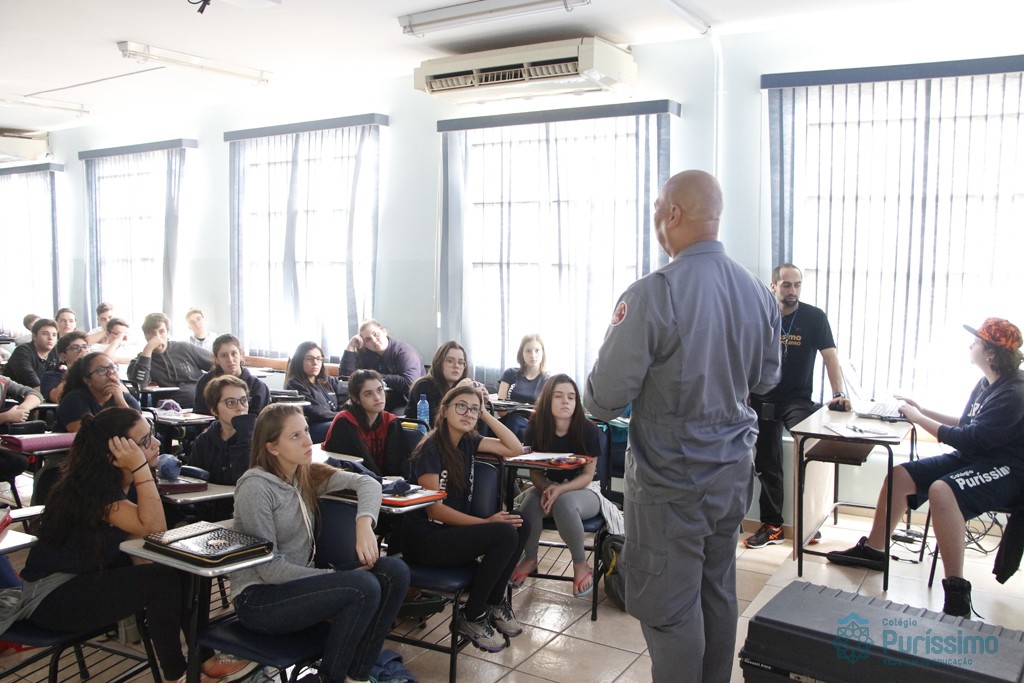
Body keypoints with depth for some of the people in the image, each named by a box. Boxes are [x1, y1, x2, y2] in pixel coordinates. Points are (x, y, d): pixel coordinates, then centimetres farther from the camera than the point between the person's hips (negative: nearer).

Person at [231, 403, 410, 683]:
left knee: (395, 572, -12)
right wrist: (334, 576, -17)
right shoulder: (255, 488, -18)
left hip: (298, 582, 7)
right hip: (259, 599, -7)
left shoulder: (307, 475, 5)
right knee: (364, 587, -27)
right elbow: (268, 568, -19)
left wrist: (364, 524, -21)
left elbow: (367, 483, -1)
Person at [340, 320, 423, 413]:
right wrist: (350, 346, -6)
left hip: (405, 405, -6)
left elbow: (409, 383, -26)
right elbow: (345, 376, -2)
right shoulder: (365, 354, 7)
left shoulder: (405, 352, -11)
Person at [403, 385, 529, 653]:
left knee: (521, 526, -9)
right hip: (424, 539, -8)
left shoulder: (467, 441, 7)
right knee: (505, 534, -24)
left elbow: (515, 449, 6)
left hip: (453, 529, 8)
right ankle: (472, 616, -7)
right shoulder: (430, 449, -16)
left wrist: (485, 414, -2)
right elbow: (434, 509, -19)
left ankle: (495, 602, 6)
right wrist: (487, 522, -20)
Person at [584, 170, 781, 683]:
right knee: (718, 593, 20)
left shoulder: (651, 295, -21)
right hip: (733, 472, 7)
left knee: (669, 609, 7)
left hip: (670, 482, -7)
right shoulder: (759, 294, 0)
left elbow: (603, 399, -18)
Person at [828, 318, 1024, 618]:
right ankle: (873, 549, 16)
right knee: (900, 475, 1)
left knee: (942, 489, -37)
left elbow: (968, 439, -25)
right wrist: (924, 410, 13)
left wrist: (918, 418, -16)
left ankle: (957, 593, -32)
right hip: (972, 459, 10)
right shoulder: (986, 385, 9)